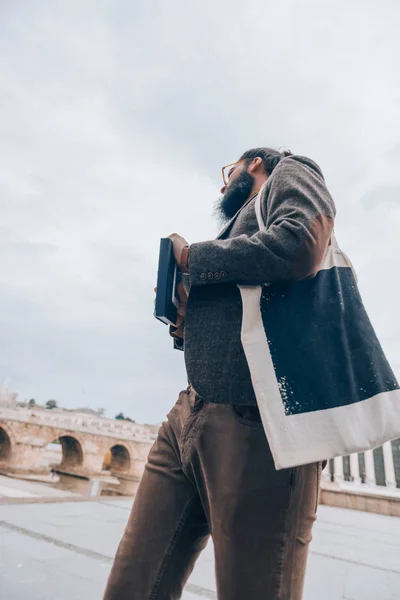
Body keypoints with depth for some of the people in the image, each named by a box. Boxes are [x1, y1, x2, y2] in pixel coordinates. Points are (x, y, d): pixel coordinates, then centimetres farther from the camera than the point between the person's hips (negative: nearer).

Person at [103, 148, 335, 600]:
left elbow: (299, 247, -15)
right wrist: (190, 324, 13)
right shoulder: (243, 220, 32)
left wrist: (191, 257, -2)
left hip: (256, 423, -8)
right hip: (191, 415, 8)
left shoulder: (289, 171, 10)